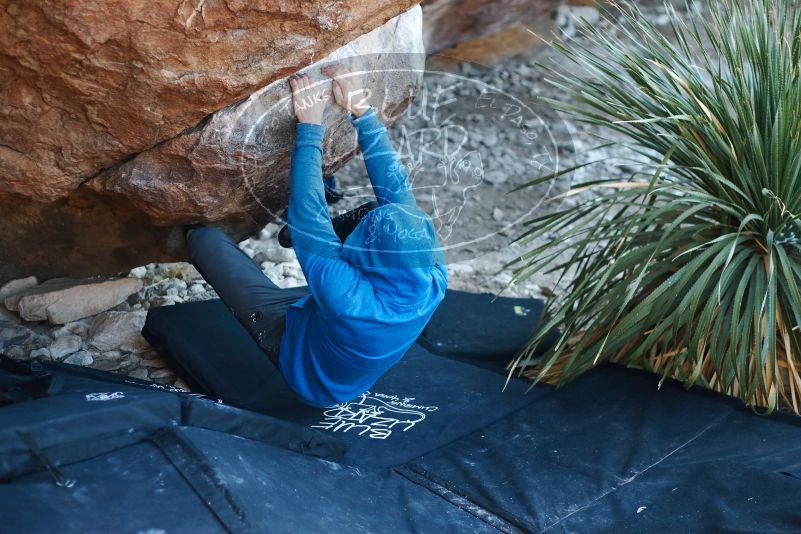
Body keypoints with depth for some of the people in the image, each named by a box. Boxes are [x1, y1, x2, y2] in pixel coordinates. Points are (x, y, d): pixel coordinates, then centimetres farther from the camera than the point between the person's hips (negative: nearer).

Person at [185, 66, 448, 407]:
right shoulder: (434, 281, -31)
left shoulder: (347, 300, -47)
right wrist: (362, 112, -19)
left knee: (206, 237, -7)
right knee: (389, 212, 2)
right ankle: (295, 234, 24)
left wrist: (310, 126, -30)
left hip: (295, 342, -5)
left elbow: (307, 214, -37)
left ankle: (190, 227, 30)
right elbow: (397, 186, -22)